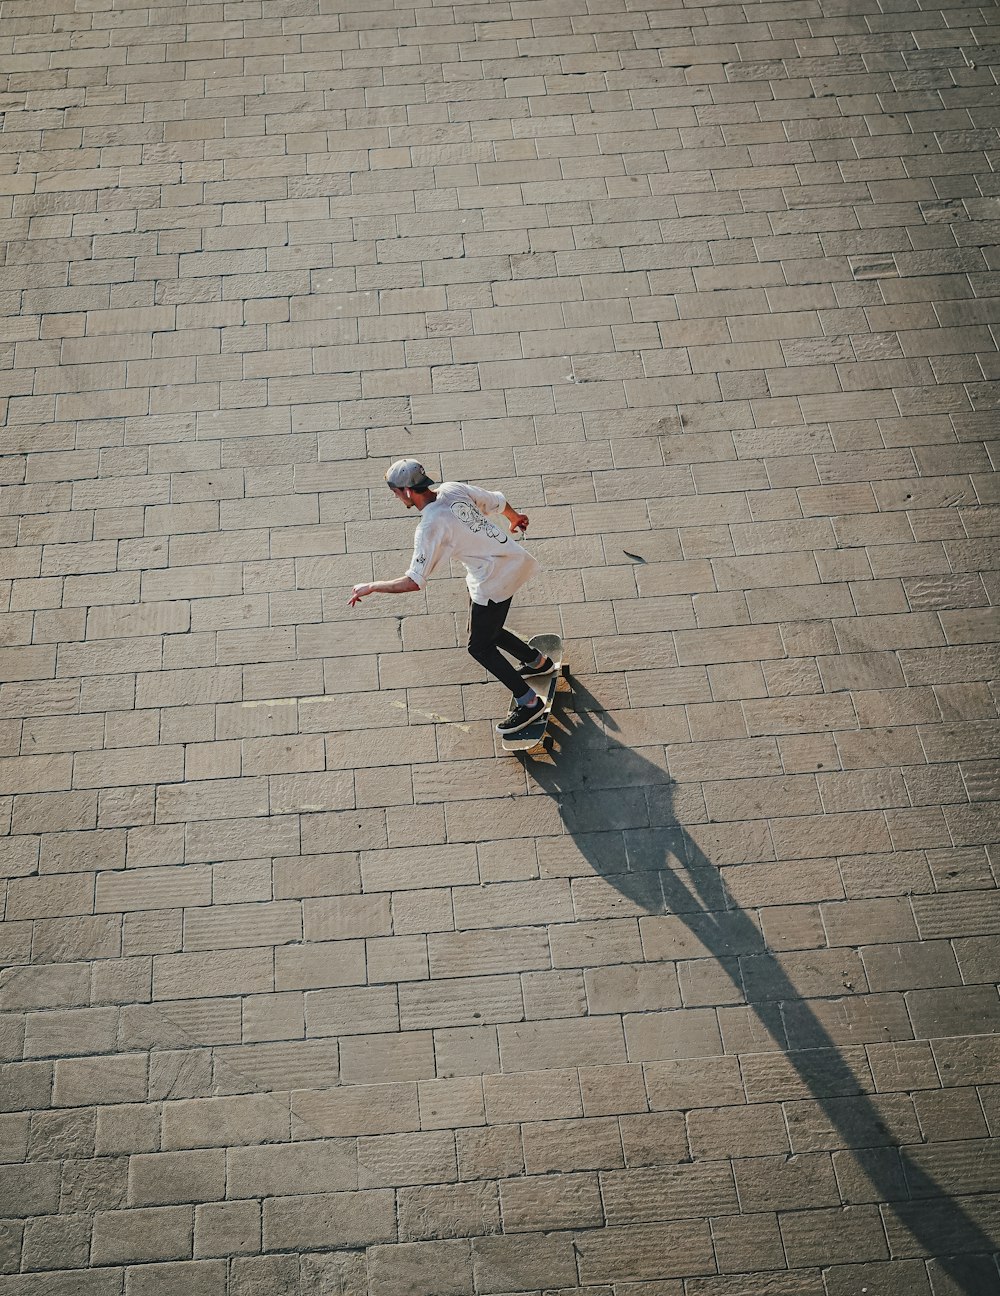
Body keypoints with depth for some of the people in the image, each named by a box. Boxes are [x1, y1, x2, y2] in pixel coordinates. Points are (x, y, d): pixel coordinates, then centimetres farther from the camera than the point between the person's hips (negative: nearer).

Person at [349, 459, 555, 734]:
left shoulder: (430, 526, -23)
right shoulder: (453, 489, -2)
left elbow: (413, 583, -25)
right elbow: (497, 501, 13)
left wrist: (370, 587, -12)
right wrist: (514, 516, 35)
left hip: (494, 580, -9)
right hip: (513, 560, 9)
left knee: (479, 647, 4)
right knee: (485, 629, 26)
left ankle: (528, 702, 10)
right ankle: (538, 662, 44)